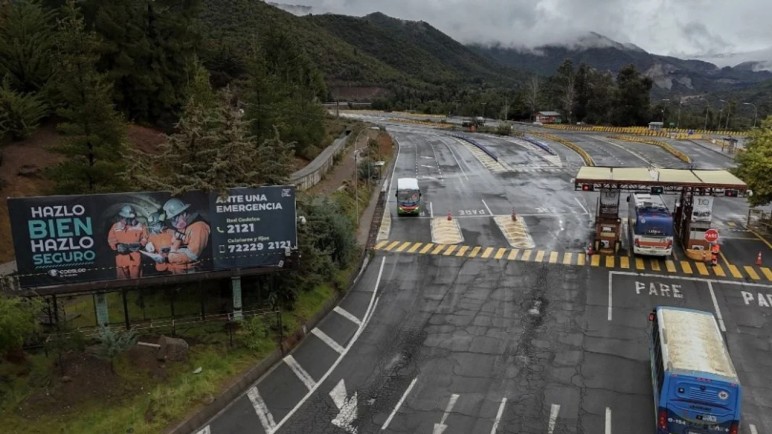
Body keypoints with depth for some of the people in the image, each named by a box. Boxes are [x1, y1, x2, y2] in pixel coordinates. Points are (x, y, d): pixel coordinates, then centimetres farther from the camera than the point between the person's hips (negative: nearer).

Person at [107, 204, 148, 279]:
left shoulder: (140, 226, 0)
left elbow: (144, 238, 6)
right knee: (122, 276, 6)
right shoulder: (116, 226, -1)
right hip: (121, 255, 0)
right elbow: (111, 239, 1)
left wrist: (140, 245, -12)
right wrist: (117, 246, -16)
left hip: (135, 255, 0)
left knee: (135, 276, 8)